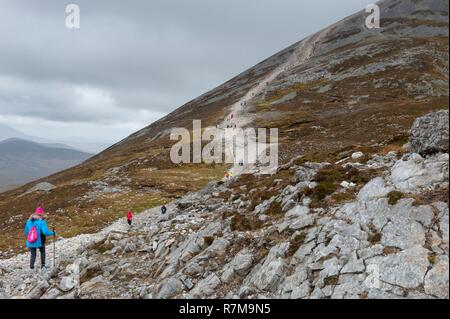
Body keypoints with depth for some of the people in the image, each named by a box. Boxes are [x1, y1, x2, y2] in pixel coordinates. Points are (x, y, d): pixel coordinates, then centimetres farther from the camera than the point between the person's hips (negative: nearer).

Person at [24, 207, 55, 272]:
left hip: (30, 243, 3)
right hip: (40, 242, -3)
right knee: (42, 252, 25)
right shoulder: (41, 222, -18)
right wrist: (52, 233, -8)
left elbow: (26, 232, 11)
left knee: (33, 255, 21)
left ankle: (31, 268, 15)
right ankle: (42, 265, 15)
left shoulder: (29, 221, -1)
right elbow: (45, 232, -26)